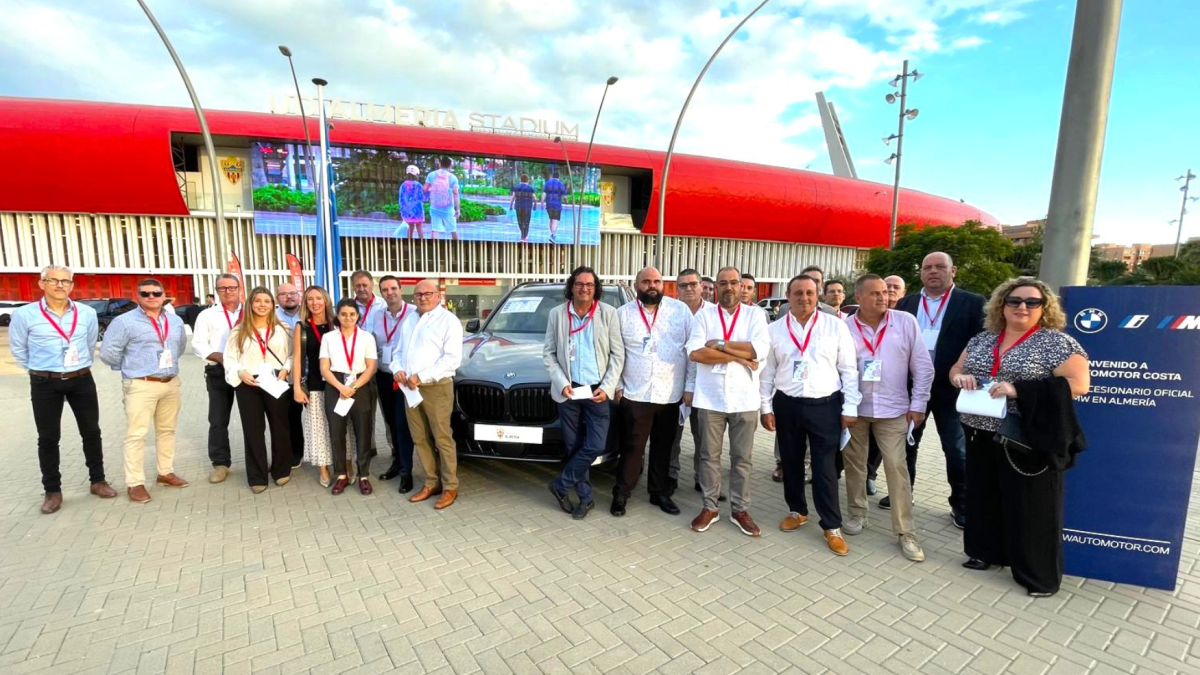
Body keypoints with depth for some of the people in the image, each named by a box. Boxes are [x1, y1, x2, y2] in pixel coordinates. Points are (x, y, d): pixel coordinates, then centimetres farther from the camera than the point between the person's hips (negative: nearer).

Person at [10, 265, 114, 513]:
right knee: (48, 438, 6)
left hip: (82, 381, 2)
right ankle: (52, 490, 17)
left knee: (91, 432, 8)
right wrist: (41, 370, 11)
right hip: (44, 384, -2)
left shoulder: (87, 313, -1)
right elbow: (18, 349, 5)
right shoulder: (24, 315, -8)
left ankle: (98, 481, 21)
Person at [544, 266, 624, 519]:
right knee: (574, 446, 8)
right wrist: (561, 383, -9)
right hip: (568, 390, 1)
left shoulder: (609, 314, -2)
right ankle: (585, 497, 23)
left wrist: (607, 387, -11)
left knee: (595, 446, -4)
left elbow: (618, 354, -1)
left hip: (598, 390, -1)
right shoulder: (557, 314, 3)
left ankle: (561, 485, 17)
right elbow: (548, 353, 4)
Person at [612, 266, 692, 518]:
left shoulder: (681, 310, 0)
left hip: (671, 394, 1)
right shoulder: (623, 314, 2)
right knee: (633, 447, 5)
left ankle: (660, 492, 30)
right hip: (636, 394, -1)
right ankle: (621, 494, 19)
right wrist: (617, 385, 2)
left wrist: (689, 387, -3)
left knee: (663, 448, 14)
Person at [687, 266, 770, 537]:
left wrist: (720, 346, -12)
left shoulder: (755, 315, 4)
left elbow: (760, 349, -13)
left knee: (742, 457, 10)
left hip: (744, 399, 0)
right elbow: (695, 352, -12)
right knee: (709, 455, 9)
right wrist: (739, 356, -12)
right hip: (710, 398, 0)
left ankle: (740, 509, 24)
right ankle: (709, 507, 24)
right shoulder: (703, 315, 3)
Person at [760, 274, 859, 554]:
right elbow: (767, 371, 5)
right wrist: (766, 407, 3)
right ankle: (797, 511, 34)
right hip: (787, 405, 2)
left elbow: (849, 370, 0)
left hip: (825, 406, -2)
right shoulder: (774, 329, 2)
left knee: (825, 468, 2)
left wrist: (850, 408, -3)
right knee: (791, 463, 14)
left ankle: (832, 527, 16)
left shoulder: (836, 326, -2)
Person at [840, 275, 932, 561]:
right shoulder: (844, 327, -3)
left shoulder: (906, 321, -3)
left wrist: (918, 404, -2)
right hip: (853, 408, 1)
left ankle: (905, 532, 11)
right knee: (854, 462, 12)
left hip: (892, 409, -1)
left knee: (897, 467, 0)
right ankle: (857, 513, 30)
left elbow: (923, 366, 0)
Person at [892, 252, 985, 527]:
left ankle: (961, 505, 23)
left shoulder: (973, 303, -3)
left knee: (958, 451, 7)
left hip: (951, 388, -3)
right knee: (906, 444, 14)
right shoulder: (905, 303, 7)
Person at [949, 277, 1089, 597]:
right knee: (984, 497, 16)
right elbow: (955, 368, 15)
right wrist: (961, 376, -9)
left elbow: (1079, 383, -15)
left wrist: (1019, 390, -23)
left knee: (1030, 506, 6)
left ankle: (1040, 575, 21)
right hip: (981, 435, 5)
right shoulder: (982, 339, 8)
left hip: (1027, 439, -5)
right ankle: (987, 551, 34)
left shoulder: (1057, 342, -8)